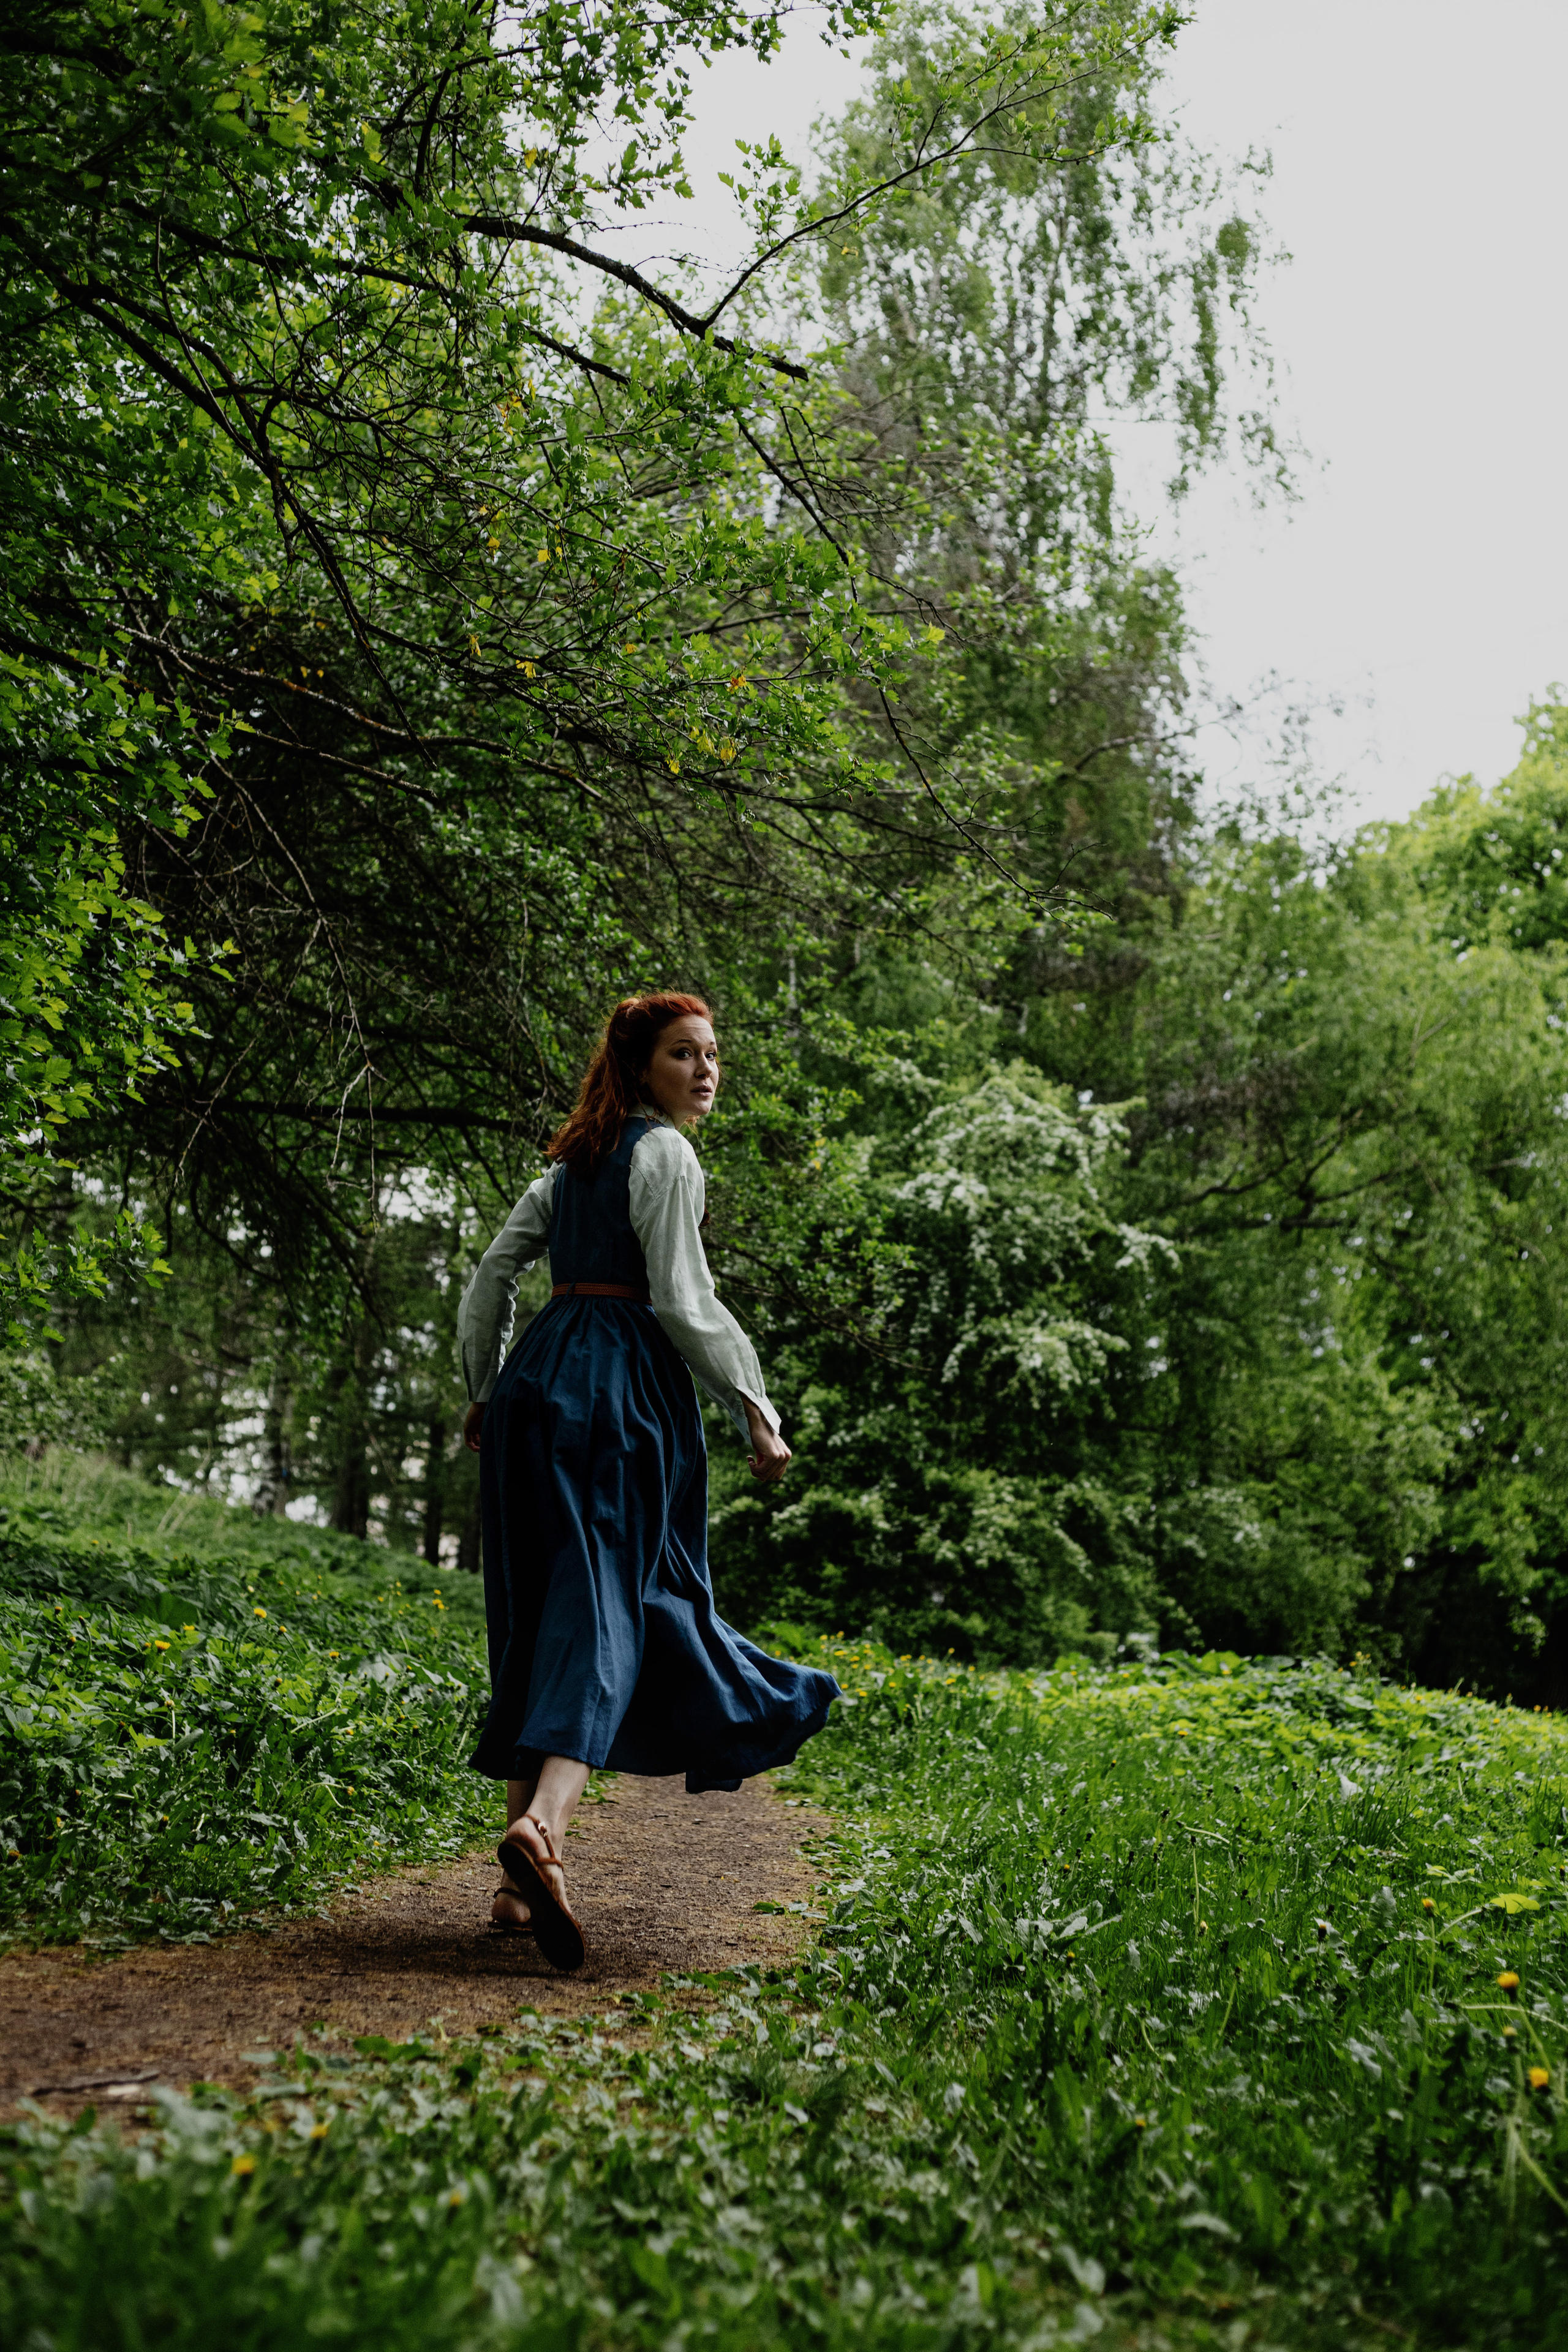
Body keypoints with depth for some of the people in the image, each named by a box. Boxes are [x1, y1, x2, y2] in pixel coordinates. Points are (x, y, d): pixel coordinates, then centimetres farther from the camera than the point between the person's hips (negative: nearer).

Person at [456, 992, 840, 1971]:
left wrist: (485, 1395, 27)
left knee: (539, 1620, 9)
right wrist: (755, 1408, -9)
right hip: (625, 1386, -8)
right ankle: (541, 1820, -30)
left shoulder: (571, 1163, 19)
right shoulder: (665, 1154, -4)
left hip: (538, 1379, 8)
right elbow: (683, 1301, -13)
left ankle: (521, 1885, 12)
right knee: (606, 1608, -10)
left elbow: (491, 1278, 20)